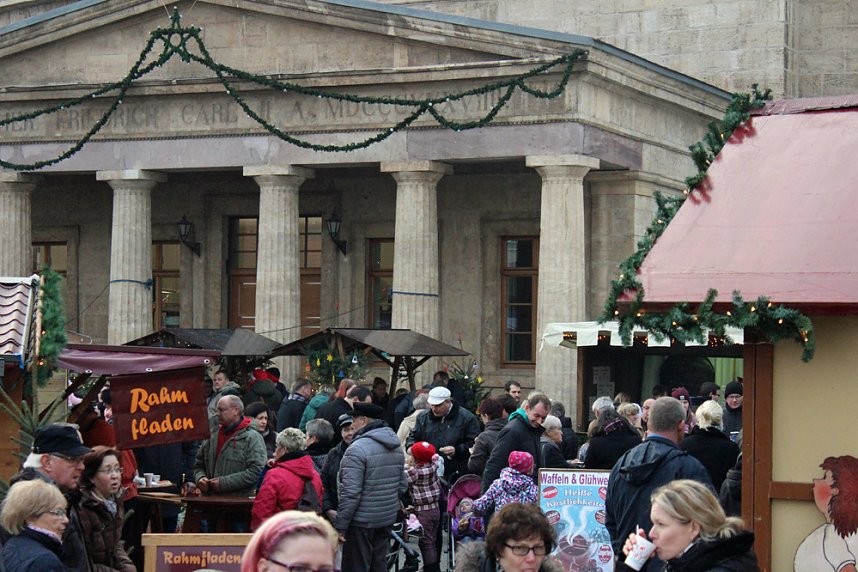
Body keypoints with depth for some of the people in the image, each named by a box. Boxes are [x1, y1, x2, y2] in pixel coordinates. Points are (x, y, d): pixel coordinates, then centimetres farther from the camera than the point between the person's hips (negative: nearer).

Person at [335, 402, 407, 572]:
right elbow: (402, 486, 15)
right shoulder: (396, 448, 9)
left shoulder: (357, 449, -18)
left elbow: (350, 492, -21)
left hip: (362, 522, -8)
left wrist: (340, 525, -16)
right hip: (387, 519, 8)